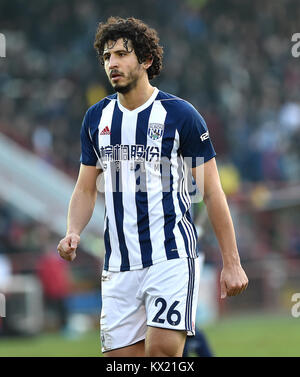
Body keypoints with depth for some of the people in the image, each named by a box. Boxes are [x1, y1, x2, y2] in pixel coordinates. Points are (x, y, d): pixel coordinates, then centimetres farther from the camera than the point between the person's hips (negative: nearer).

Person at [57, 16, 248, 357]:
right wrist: (73, 234, -3)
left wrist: (231, 263, -4)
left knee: (162, 352, -20)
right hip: (118, 264, 5)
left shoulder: (179, 114, -4)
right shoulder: (96, 117, 10)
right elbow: (85, 189, 18)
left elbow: (212, 192, -2)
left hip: (171, 256, -5)